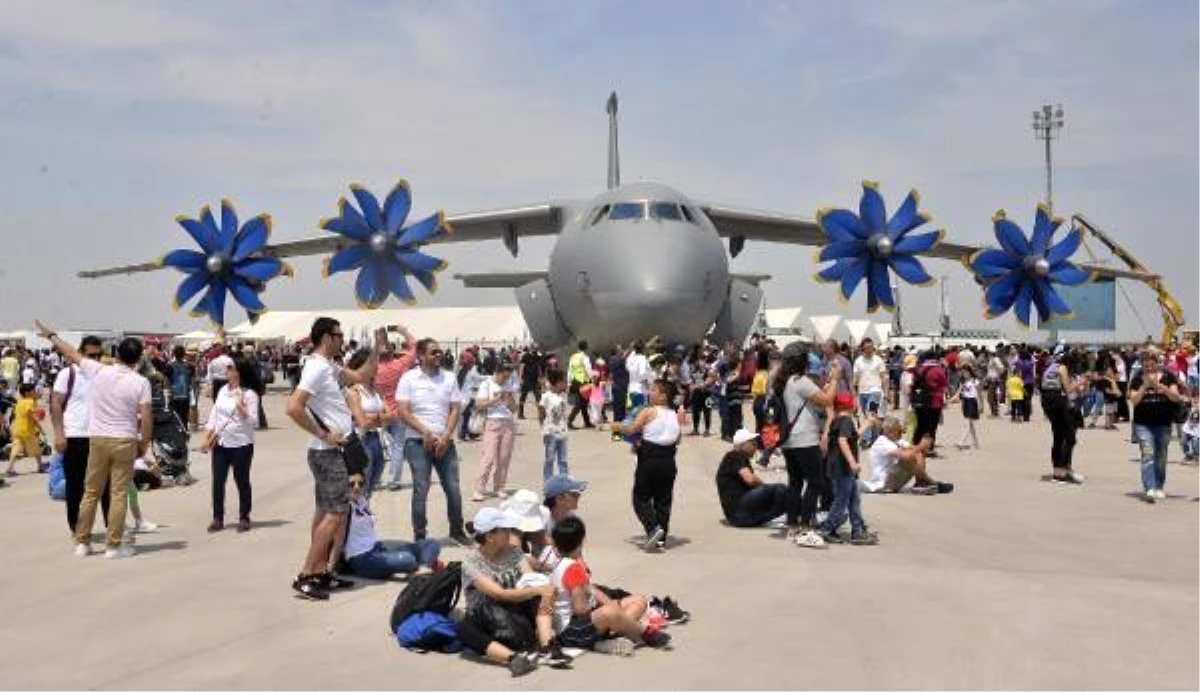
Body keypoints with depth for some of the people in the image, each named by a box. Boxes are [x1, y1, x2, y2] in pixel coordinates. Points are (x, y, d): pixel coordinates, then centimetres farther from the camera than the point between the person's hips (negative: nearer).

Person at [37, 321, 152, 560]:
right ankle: (114, 545, 4)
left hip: (97, 439, 3)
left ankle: (82, 542, 20)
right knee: (119, 494, 2)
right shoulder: (141, 382, -9)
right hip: (124, 441, -3)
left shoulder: (98, 372, -4)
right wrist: (144, 443, 3)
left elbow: (73, 354, 10)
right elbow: (146, 418, -10)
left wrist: (51, 335, 25)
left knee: (90, 492, 12)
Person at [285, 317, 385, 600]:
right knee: (336, 513, -10)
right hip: (327, 453, -10)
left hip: (331, 452, 10)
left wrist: (378, 348, 12)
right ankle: (305, 576, -8)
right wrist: (323, 434, -21)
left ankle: (321, 572, 18)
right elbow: (293, 407, -28)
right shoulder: (317, 368, -19)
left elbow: (361, 377, 20)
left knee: (325, 512, 13)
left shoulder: (329, 367, 11)